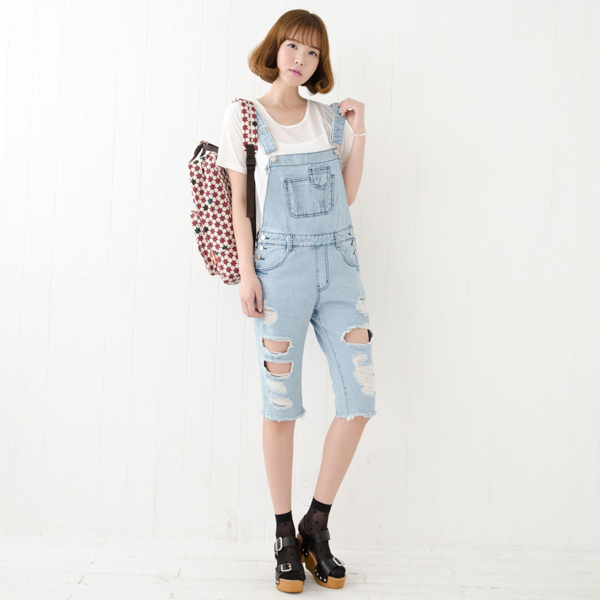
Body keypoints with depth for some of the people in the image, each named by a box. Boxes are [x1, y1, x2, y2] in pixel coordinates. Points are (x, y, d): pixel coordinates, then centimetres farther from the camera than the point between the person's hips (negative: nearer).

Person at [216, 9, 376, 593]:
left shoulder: (330, 116, 14)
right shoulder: (244, 116, 4)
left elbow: (348, 194, 14)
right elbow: (239, 202, 1)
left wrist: (358, 134, 5)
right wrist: (247, 275, -7)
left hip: (339, 264, 4)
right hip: (280, 266, -4)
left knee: (359, 400, -1)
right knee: (280, 407, 0)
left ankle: (316, 526, 16)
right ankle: (285, 536, 16)